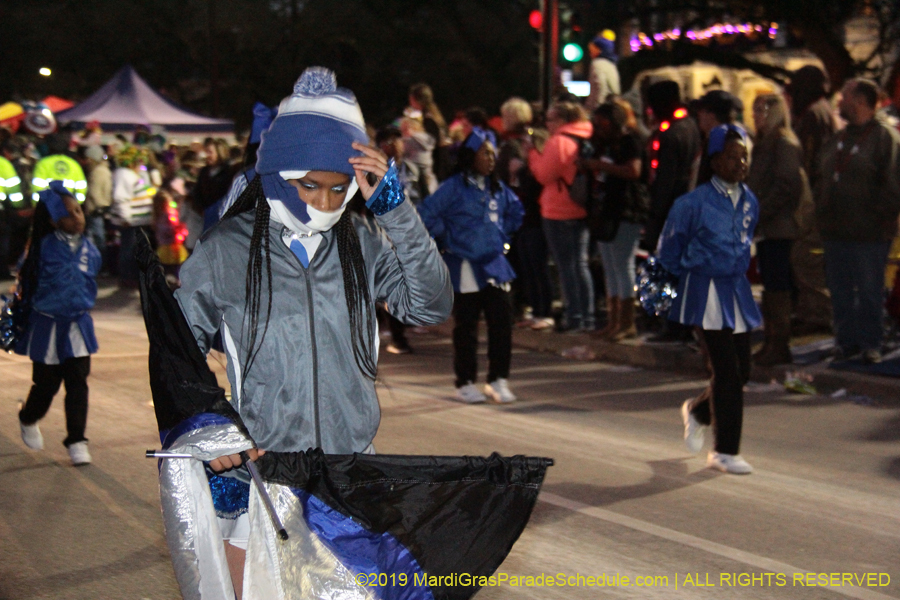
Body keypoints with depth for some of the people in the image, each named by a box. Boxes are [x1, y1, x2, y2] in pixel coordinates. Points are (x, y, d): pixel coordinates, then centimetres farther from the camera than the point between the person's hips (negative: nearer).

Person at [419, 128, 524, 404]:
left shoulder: (498, 188, 9)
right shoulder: (454, 188, -8)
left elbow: (516, 212, 26)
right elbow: (426, 214, -10)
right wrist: (447, 240, -6)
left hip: (495, 265, 5)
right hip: (465, 267, -4)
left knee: (502, 323, -2)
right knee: (465, 327, 3)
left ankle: (498, 380, 8)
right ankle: (465, 383, 13)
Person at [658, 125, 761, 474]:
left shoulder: (750, 202, 6)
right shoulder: (694, 203, -11)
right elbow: (667, 253, 1)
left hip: (737, 290, 6)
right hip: (706, 294, -6)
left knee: (741, 371, 6)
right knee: (727, 370, -9)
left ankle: (698, 411, 35)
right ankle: (725, 452, 3)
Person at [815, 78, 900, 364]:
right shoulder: (836, 141, 15)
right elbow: (821, 180, 21)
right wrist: (822, 214, 10)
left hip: (869, 234, -7)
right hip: (835, 232, 7)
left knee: (869, 293, 2)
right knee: (840, 292, 13)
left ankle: (870, 343, 13)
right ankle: (846, 340, 23)